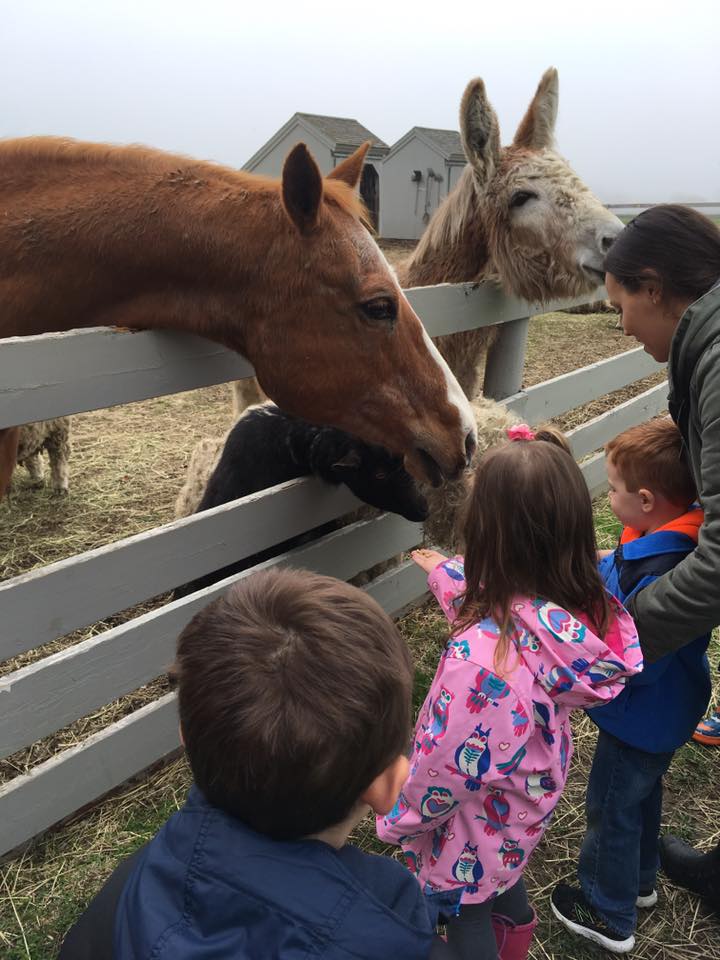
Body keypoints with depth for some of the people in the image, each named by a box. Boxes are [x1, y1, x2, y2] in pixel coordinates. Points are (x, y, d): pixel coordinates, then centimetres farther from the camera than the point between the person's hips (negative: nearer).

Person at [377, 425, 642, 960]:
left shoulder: (483, 655, -44)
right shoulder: (585, 610, -20)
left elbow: (451, 765, -29)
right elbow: (493, 599, 2)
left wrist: (399, 818, -8)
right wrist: (445, 573, 19)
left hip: (475, 822, -7)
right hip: (530, 800, 7)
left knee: (464, 916, 23)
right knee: (502, 881, 37)